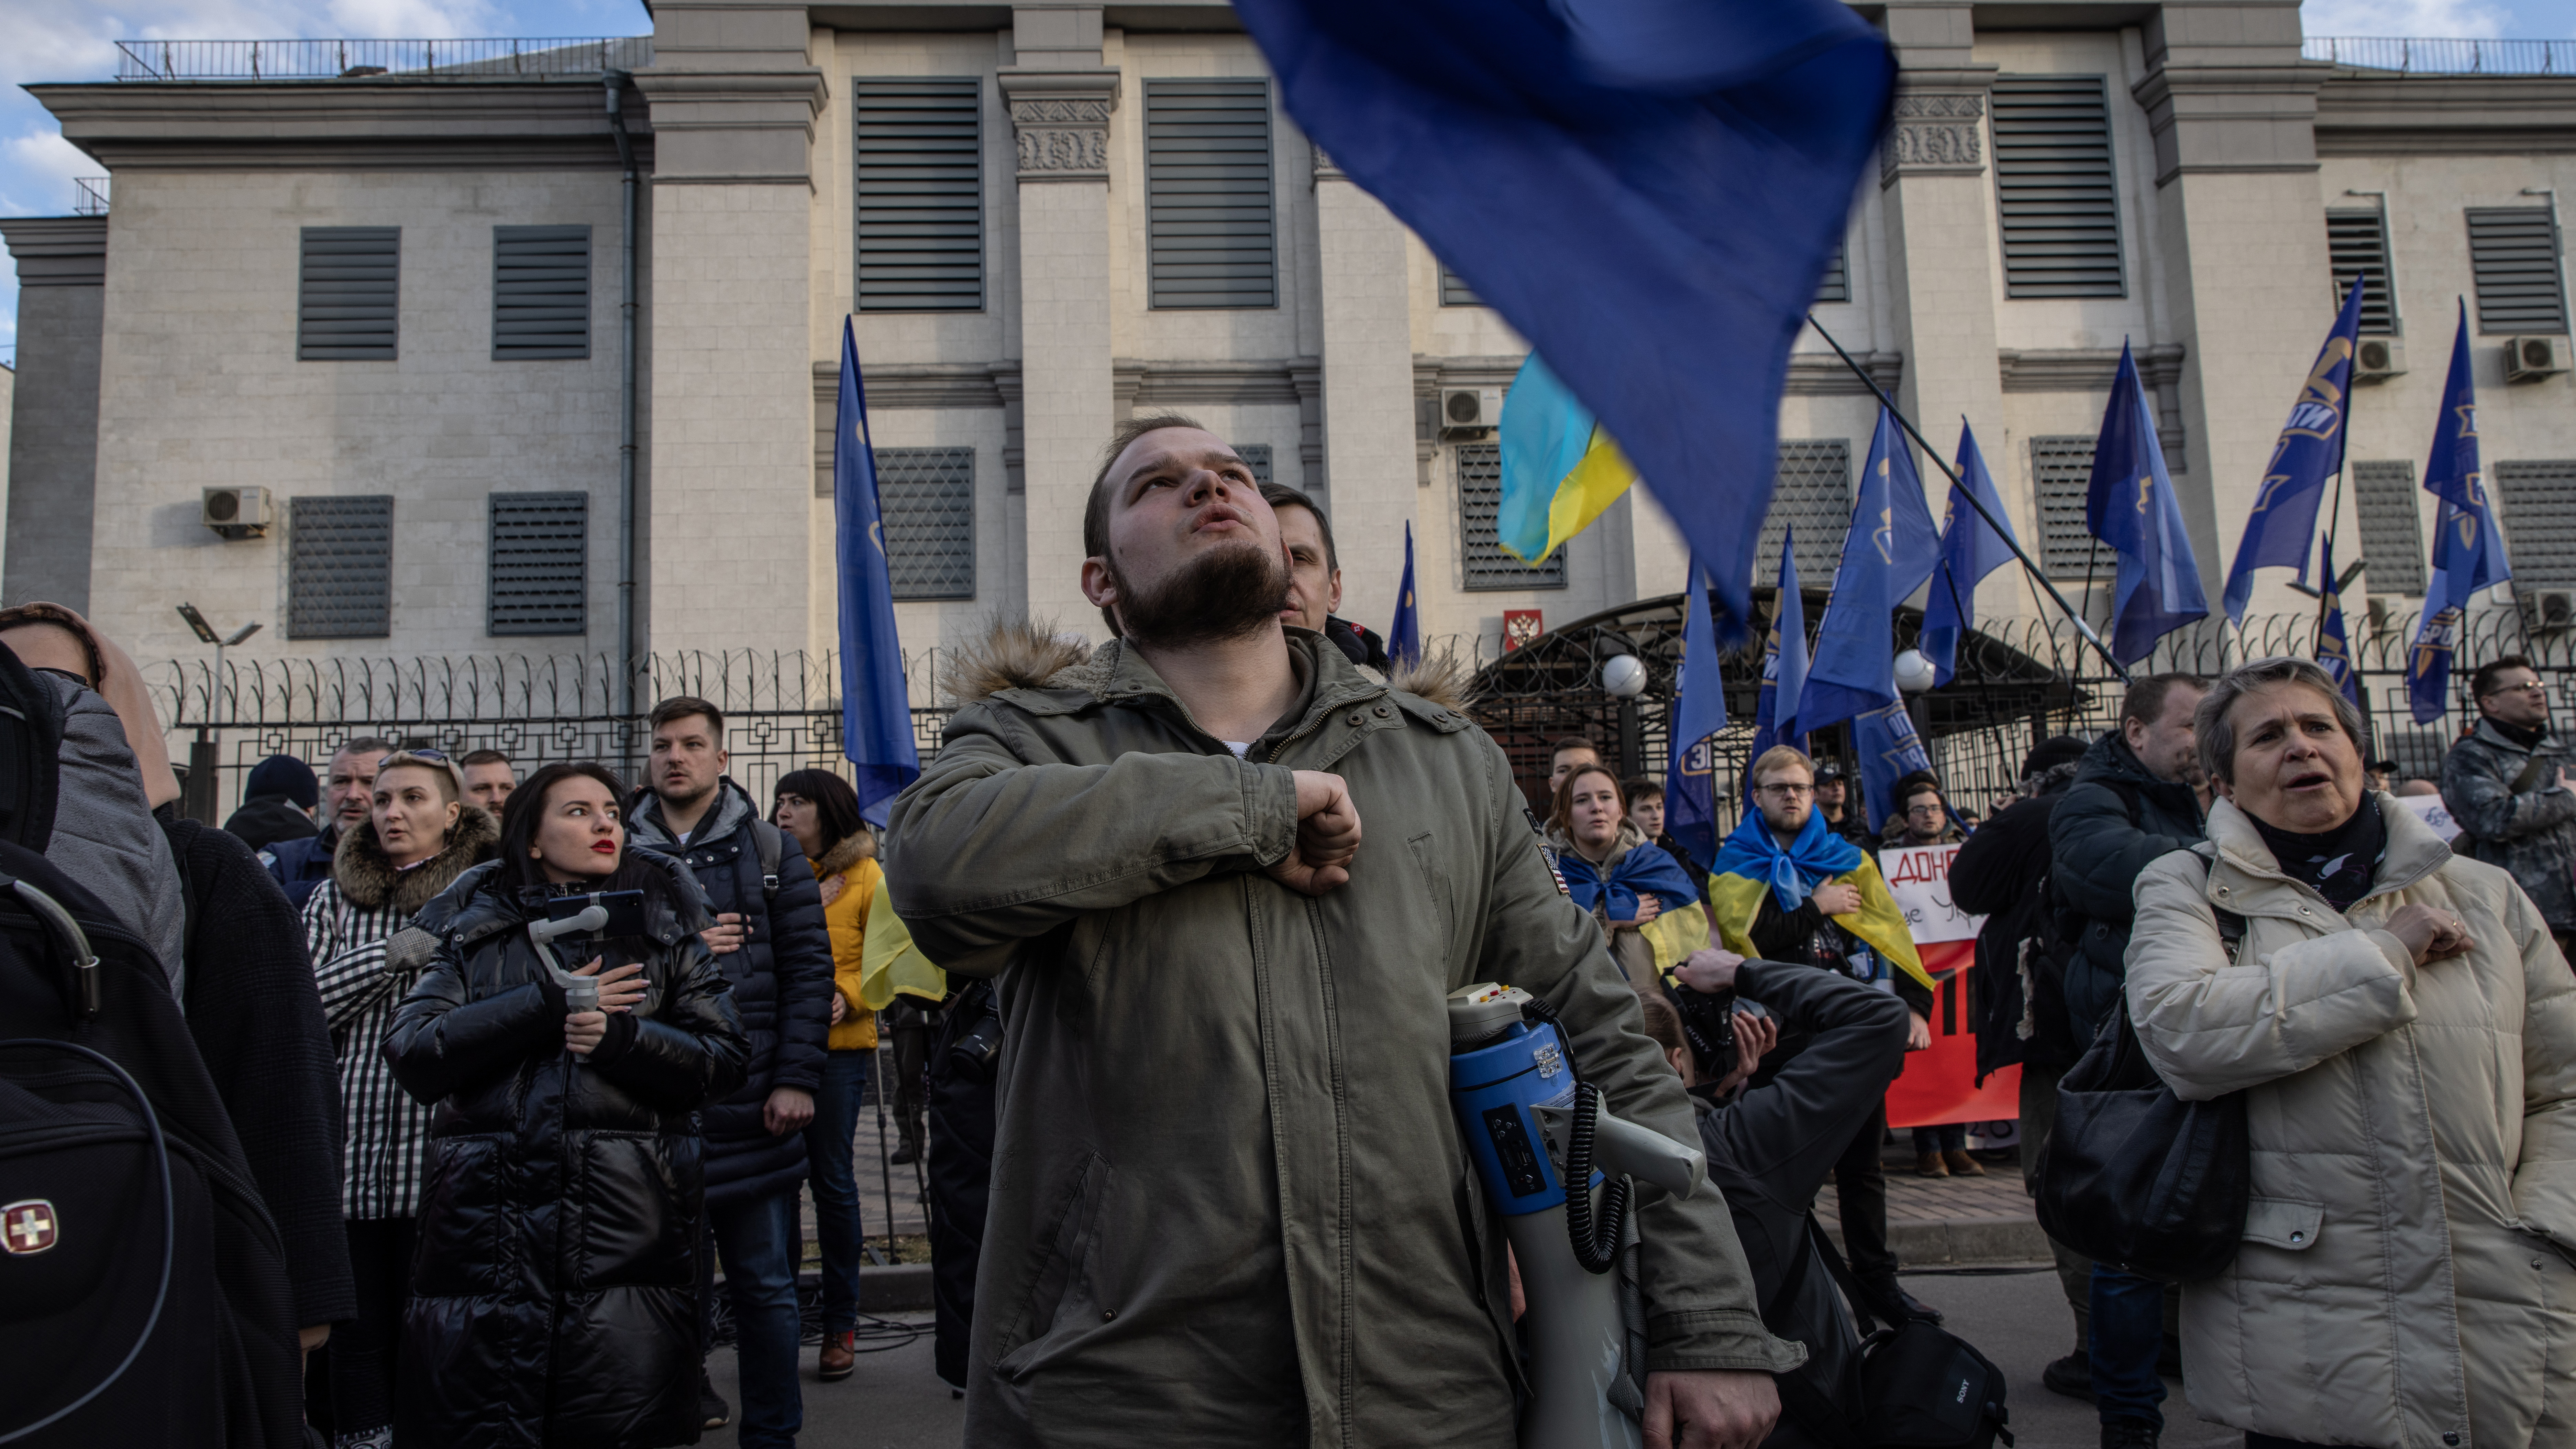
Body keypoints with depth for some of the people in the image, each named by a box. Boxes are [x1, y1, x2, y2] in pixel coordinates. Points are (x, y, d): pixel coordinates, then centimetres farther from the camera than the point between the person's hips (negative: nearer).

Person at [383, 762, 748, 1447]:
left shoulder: (664, 922, 12)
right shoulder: (473, 925, 12)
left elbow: (723, 1057, 4)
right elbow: (414, 1056, -2)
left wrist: (622, 1036, -11)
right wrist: (551, 1004, -10)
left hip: (627, 1229, 0)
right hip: (490, 1224, 1)